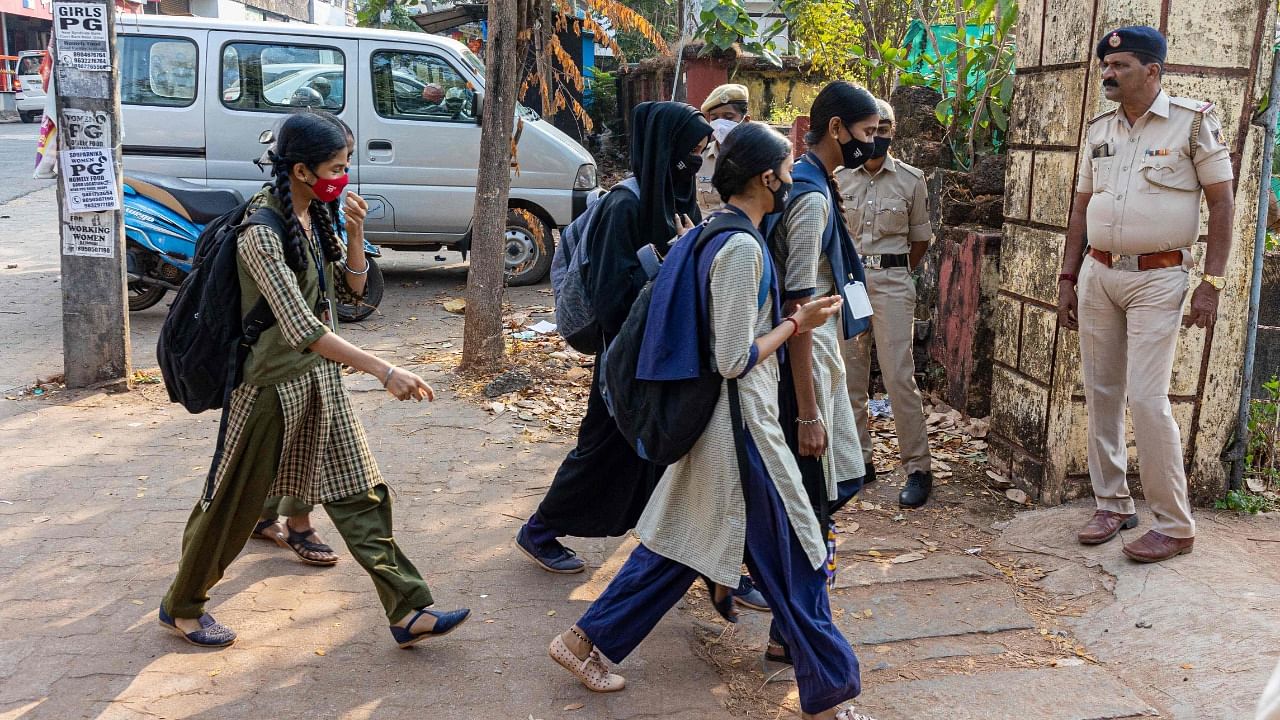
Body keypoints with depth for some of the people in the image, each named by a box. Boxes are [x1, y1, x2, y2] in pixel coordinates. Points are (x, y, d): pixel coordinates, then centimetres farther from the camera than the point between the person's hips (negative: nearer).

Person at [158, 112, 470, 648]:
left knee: (359, 494, 6)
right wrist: (384, 371, -36)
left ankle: (408, 613, 10)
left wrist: (354, 231, -9)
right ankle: (181, 607, 31)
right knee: (234, 504, 8)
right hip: (272, 381, -7)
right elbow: (302, 329, -32)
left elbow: (353, 285, 9)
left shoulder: (317, 215, 2)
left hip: (320, 373, 8)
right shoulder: (260, 232, -24)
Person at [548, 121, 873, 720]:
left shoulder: (714, 235, 9)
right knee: (794, 557, 4)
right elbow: (734, 360, -21)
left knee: (679, 541, 18)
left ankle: (586, 641, 26)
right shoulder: (743, 248, -21)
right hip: (741, 423, -9)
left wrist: (785, 317, 12)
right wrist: (796, 323, -10)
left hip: (710, 419, 10)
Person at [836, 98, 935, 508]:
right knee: (849, 375, 7)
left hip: (892, 281, -2)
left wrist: (896, 275, 9)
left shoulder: (910, 179, 2)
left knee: (899, 377, -8)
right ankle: (859, 459, 19)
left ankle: (918, 468, 1)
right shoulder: (838, 178, 5)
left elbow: (921, 238, 11)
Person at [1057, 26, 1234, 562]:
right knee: (1101, 393, 8)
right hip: (1098, 273, 6)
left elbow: (1221, 203, -5)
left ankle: (1174, 524, 2)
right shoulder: (1099, 130, 10)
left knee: (1146, 398, -10)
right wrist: (1067, 280, 11)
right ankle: (1112, 504, 20)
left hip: (1157, 278, -5)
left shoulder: (1194, 122, -5)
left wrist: (1212, 283, -11)